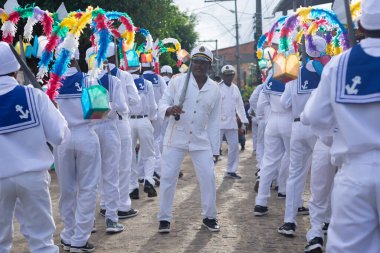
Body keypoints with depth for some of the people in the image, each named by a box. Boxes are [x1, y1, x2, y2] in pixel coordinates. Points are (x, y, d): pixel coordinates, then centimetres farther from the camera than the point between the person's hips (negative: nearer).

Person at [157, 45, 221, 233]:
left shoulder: (214, 89, 4)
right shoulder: (177, 81, -3)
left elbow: (214, 122, 7)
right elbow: (162, 105, -2)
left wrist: (215, 150, 5)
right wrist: (170, 110, -27)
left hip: (201, 141, 2)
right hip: (175, 139, -2)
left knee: (208, 177, -1)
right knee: (168, 177, -2)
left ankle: (209, 217, 17)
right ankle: (164, 218, 11)